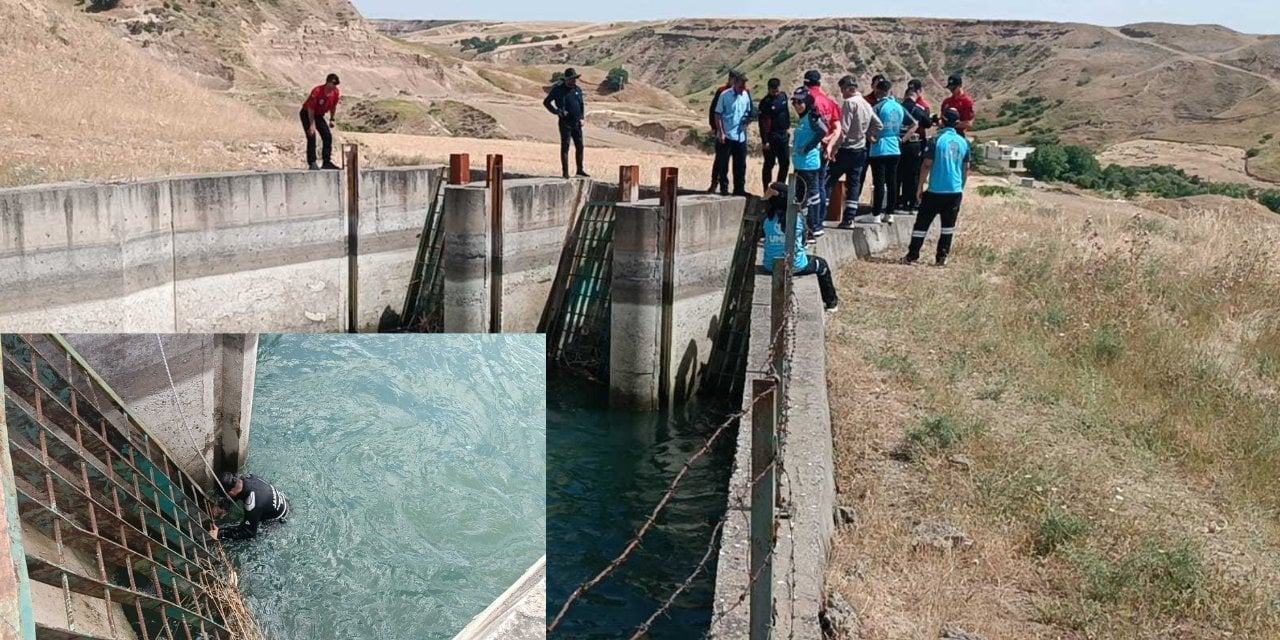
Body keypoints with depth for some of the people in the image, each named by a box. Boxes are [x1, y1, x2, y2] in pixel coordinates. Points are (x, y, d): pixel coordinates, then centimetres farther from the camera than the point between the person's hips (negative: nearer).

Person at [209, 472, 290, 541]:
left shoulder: (252, 504, -42)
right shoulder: (248, 478, -22)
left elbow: (249, 532, -32)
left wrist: (221, 534, -32)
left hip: (280, 514, -7)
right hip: (279, 496, 7)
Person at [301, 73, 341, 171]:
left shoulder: (336, 92, -12)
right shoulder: (317, 91, -30)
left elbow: (333, 106, 7)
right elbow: (311, 109, -25)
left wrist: (332, 119, 8)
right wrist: (312, 125, -25)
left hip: (319, 115, 6)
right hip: (306, 114, -6)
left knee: (328, 136, -3)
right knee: (311, 137, -16)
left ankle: (327, 162, 2)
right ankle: (312, 163, -13)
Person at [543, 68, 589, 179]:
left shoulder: (578, 89, 9)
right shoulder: (558, 90, -6)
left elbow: (582, 104, 19)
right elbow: (546, 102, -2)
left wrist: (582, 118, 6)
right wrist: (557, 112, -12)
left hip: (577, 123, 5)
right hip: (565, 123, -5)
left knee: (579, 146, 8)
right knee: (565, 147, -3)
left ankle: (580, 170, 19)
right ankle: (565, 172, 0)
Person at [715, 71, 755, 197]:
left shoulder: (746, 95, 5)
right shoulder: (725, 96, -7)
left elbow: (750, 112, 18)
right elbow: (718, 115, -5)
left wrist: (748, 118, -2)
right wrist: (721, 132, -10)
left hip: (741, 135, 4)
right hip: (727, 136, -4)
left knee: (741, 164, 7)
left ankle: (739, 189, 16)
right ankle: (723, 188, 9)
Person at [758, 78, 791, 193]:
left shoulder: (783, 96, 6)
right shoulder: (765, 102, -13)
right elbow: (763, 123, -15)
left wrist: (788, 127, 14)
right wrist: (765, 141, -17)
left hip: (783, 135, 6)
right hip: (771, 137, -6)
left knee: (785, 163, 8)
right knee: (769, 164, -1)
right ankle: (767, 190, 5)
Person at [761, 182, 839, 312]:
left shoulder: (767, 218, -9)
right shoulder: (797, 218, -12)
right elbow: (803, 238, 3)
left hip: (771, 267, 3)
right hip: (796, 267, -3)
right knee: (822, 265, 28)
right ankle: (831, 303, 41)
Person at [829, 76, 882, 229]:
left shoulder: (849, 102, -14)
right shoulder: (866, 104, 11)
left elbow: (843, 129, -19)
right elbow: (878, 124, 18)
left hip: (847, 149, -8)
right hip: (861, 150, 8)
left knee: (828, 181, -2)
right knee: (854, 183, 9)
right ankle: (849, 218, 8)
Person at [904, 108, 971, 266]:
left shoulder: (936, 140, -8)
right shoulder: (963, 142, 5)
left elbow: (927, 165, -9)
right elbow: (966, 168, 11)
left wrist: (920, 187, -1)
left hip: (935, 190, -3)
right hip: (955, 191, 3)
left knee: (922, 223, 4)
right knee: (948, 226, 11)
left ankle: (912, 256, 3)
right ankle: (942, 257, 10)